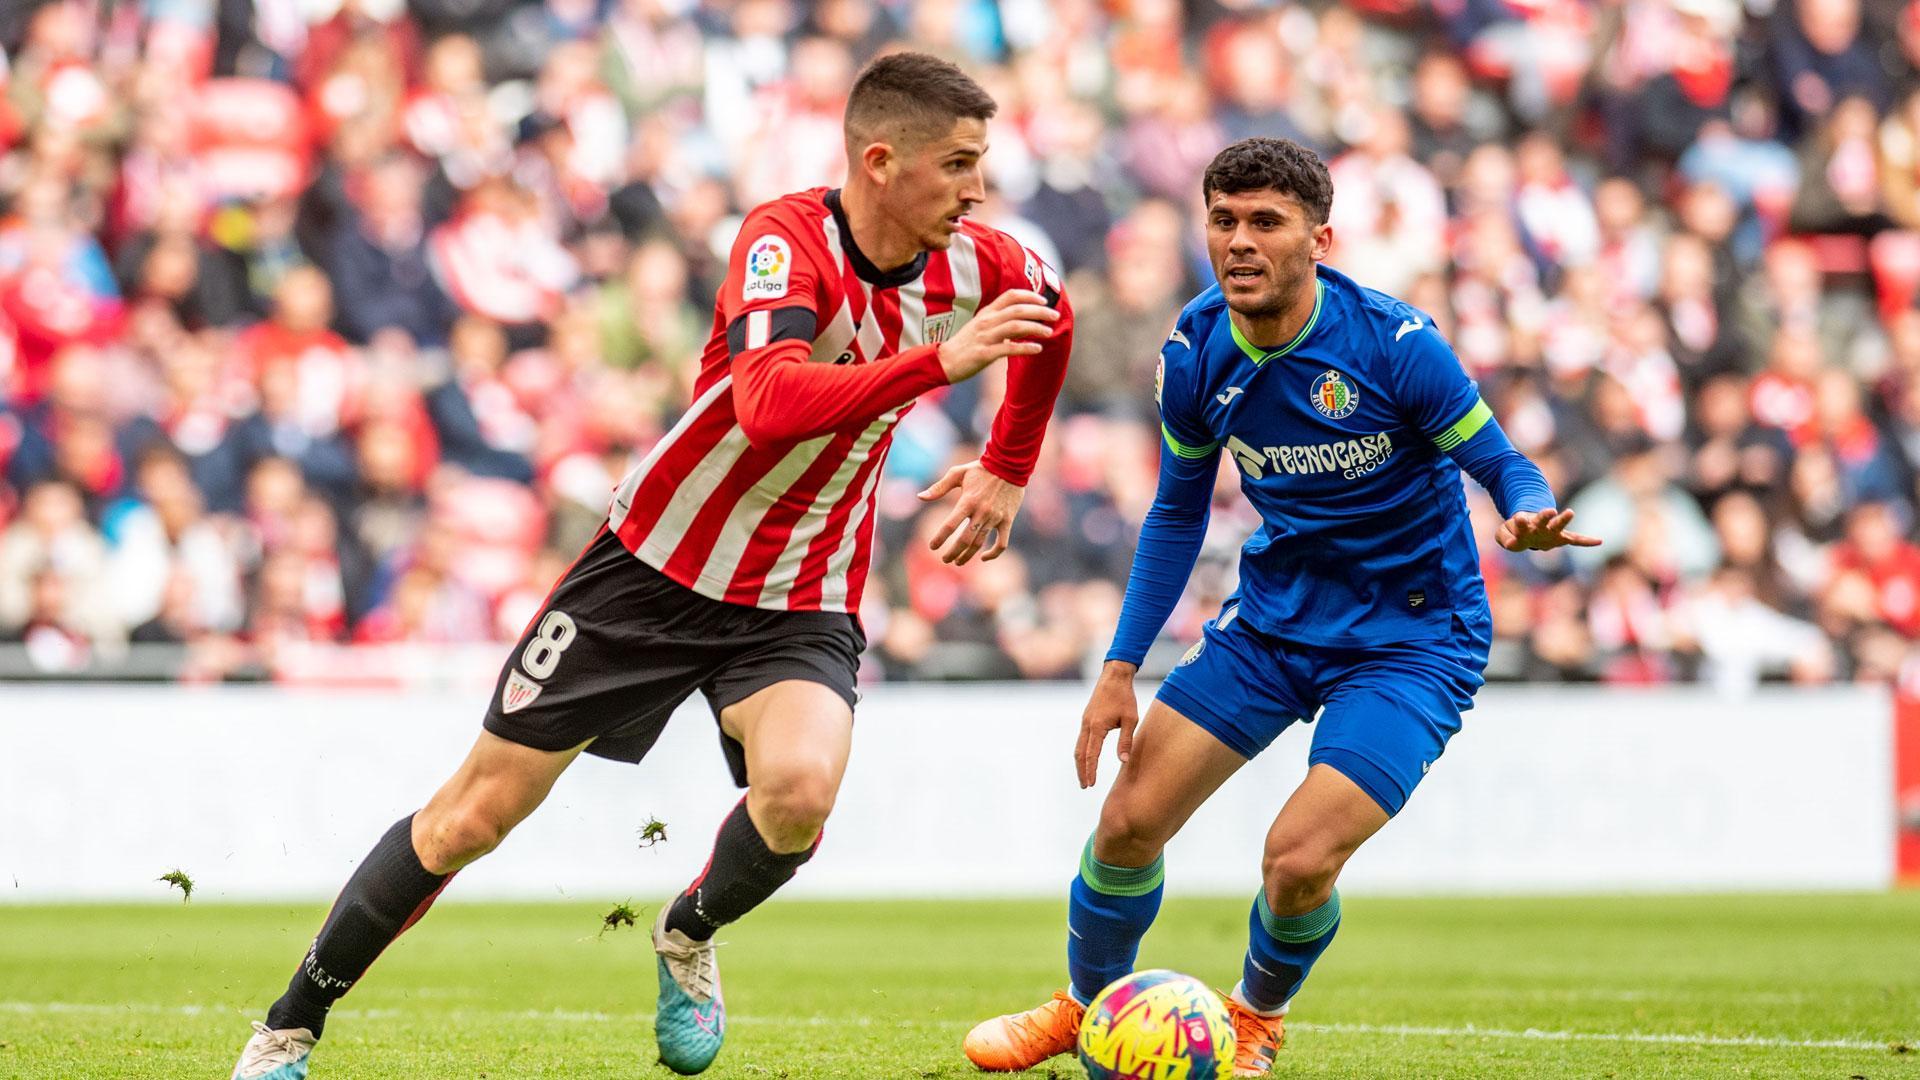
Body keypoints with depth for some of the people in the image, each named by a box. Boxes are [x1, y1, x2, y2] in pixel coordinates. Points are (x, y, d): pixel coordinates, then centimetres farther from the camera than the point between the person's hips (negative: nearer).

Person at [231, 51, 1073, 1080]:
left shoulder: (968, 264, -7)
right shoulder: (788, 241, -24)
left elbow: (1052, 315, 19)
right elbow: (771, 405, -42)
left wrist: (1006, 472, 21)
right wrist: (939, 361, -45)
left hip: (798, 605, 3)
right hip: (655, 566, -3)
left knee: (799, 792, -28)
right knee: (475, 813, 1)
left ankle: (690, 934, 7)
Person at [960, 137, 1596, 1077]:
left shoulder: (1394, 344, -22)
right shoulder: (1195, 354, -7)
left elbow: (1502, 467, -14)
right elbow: (1178, 513, 8)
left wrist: (1527, 517, -39)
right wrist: (1120, 670, 6)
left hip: (1410, 637, -5)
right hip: (1273, 615, 5)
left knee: (1299, 857, -19)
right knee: (1130, 819, -1)